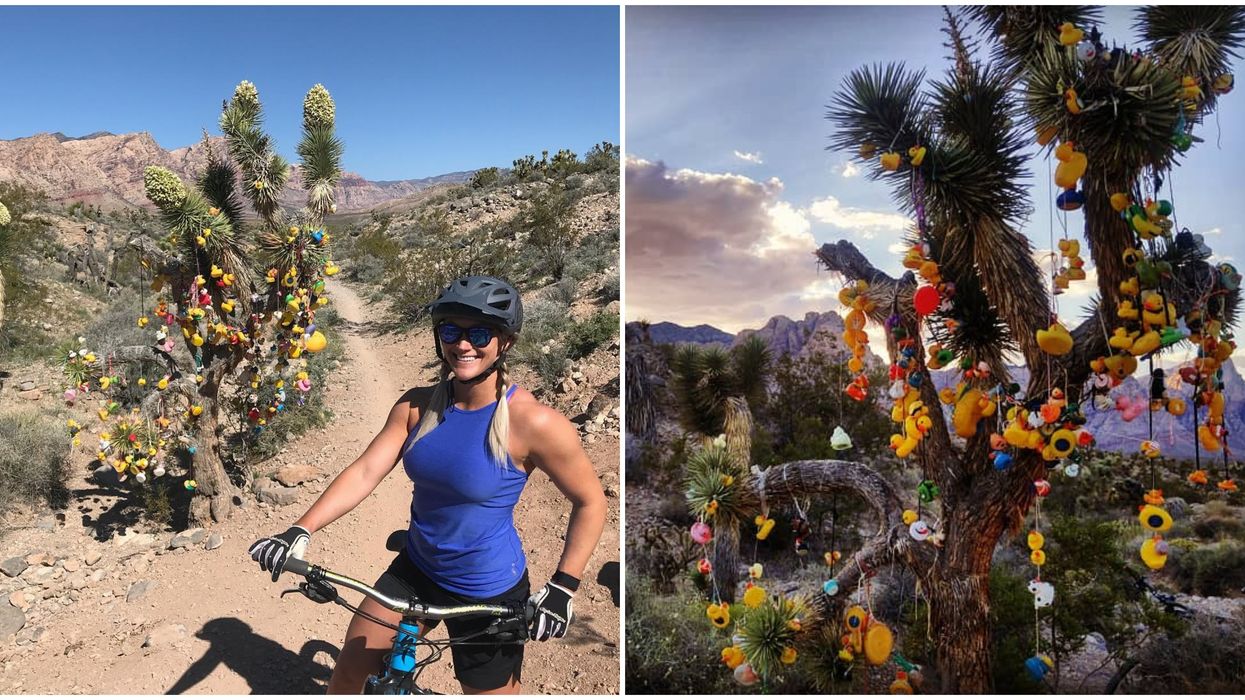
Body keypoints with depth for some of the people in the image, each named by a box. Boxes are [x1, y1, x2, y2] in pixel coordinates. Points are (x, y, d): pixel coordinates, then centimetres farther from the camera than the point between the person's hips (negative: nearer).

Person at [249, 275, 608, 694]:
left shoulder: (532, 422, -23)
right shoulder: (418, 406, -7)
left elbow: (590, 502, -15)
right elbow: (365, 471, -10)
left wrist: (562, 589, -17)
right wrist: (300, 531, -22)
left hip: (488, 593, -5)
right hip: (416, 570, 5)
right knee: (346, 674, 15)